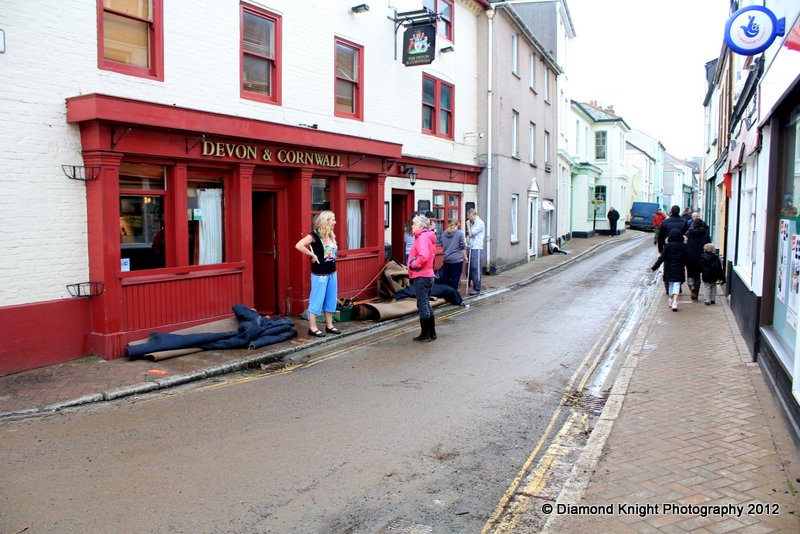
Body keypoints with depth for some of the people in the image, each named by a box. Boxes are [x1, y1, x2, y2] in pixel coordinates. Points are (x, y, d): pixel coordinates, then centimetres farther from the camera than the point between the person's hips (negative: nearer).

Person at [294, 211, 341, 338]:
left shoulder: (331, 235, 9)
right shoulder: (315, 234, -14)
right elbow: (298, 245, -23)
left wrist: (333, 259, 8)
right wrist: (313, 255, -18)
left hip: (332, 272, 8)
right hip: (319, 274, -8)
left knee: (331, 300, 14)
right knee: (317, 300, -1)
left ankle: (329, 325, 25)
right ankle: (312, 328, 7)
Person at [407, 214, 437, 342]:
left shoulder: (422, 238, -15)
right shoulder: (427, 237, 16)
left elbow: (423, 257, -28)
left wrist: (412, 265, -14)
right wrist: (414, 264, 12)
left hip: (421, 277, -10)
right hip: (428, 275, 10)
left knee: (422, 305, -2)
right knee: (426, 304, 16)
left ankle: (425, 334, 5)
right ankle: (432, 333, 22)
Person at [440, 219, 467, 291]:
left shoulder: (444, 234, 7)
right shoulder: (459, 233, -6)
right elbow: (463, 247, -5)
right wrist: (465, 257, 6)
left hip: (446, 259, 4)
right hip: (457, 259, -4)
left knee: (445, 278, 11)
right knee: (455, 279, 1)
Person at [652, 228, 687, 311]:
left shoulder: (667, 246, -7)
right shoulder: (683, 246, -5)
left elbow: (662, 258, -7)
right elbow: (686, 259, -1)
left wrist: (654, 267, -3)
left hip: (669, 269, 1)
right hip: (679, 270, -1)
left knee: (670, 284, 17)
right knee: (677, 284, -2)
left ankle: (671, 299, 28)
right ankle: (675, 301, -17)